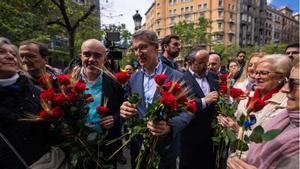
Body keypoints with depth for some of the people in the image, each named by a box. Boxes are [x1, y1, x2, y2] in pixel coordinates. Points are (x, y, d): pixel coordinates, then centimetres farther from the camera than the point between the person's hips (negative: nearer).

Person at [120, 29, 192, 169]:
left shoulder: (176, 77, -14)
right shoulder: (133, 78, 1)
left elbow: (186, 111, -14)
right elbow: (131, 109, 6)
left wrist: (169, 126, -32)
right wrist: (125, 109, -17)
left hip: (165, 148, -3)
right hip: (137, 146, 4)